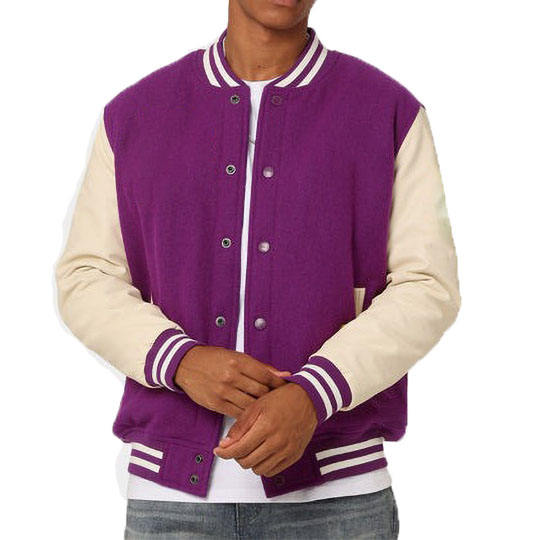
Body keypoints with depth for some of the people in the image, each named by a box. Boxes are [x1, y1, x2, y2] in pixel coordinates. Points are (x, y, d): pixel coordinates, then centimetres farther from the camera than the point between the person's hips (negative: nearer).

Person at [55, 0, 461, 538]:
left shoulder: (391, 113, 1)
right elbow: (86, 282, 5)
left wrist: (310, 399, -20)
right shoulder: (133, 116, 6)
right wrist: (183, 362, -15)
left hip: (334, 492, -1)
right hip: (174, 492, 2)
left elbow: (427, 290, -4)